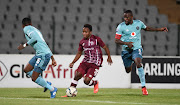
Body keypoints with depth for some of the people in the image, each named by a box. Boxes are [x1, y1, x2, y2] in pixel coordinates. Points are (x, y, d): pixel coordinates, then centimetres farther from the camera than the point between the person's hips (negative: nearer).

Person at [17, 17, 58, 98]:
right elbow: (46, 46, 23)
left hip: (43, 55, -9)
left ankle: (52, 89, 6)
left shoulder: (26, 29, 0)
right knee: (27, 70, 18)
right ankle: (46, 83, 20)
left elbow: (35, 38, -19)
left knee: (34, 78, -5)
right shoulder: (35, 29, 25)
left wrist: (25, 45, -7)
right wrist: (53, 59, 23)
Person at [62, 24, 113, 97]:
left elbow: (105, 47, 2)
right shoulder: (82, 42, 6)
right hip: (85, 62, 5)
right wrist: (73, 63, 8)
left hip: (95, 64, -5)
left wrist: (109, 57, -7)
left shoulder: (96, 39, -8)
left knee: (86, 81, -16)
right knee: (77, 75, -15)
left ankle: (95, 83, 18)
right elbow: (79, 53, 17)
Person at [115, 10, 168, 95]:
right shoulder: (121, 26, -8)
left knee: (138, 64, -28)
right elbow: (116, 40, -8)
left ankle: (143, 87, -24)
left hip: (136, 48, -1)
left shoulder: (138, 23, 1)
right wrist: (126, 43, -25)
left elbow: (146, 28, 22)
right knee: (128, 71, 10)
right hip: (126, 50, 1)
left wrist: (160, 29, 18)